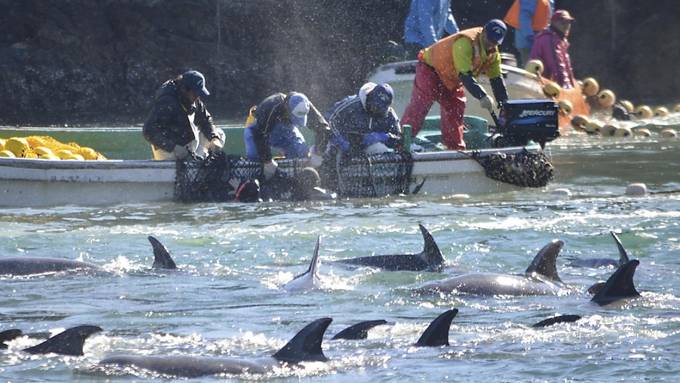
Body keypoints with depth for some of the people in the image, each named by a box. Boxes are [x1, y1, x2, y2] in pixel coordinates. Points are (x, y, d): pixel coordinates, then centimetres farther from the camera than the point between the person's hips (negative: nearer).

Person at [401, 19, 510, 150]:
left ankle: (456, 148, 13)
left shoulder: (493, 52, -6)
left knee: (455, 111, 6)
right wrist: (482, 96, -47)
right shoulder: (465, 43, -35)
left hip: (452, 80, 9)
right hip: (431, 69, -9)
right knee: (419, 106, -18)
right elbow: (465, 75, -41)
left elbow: (497, 79, -1)